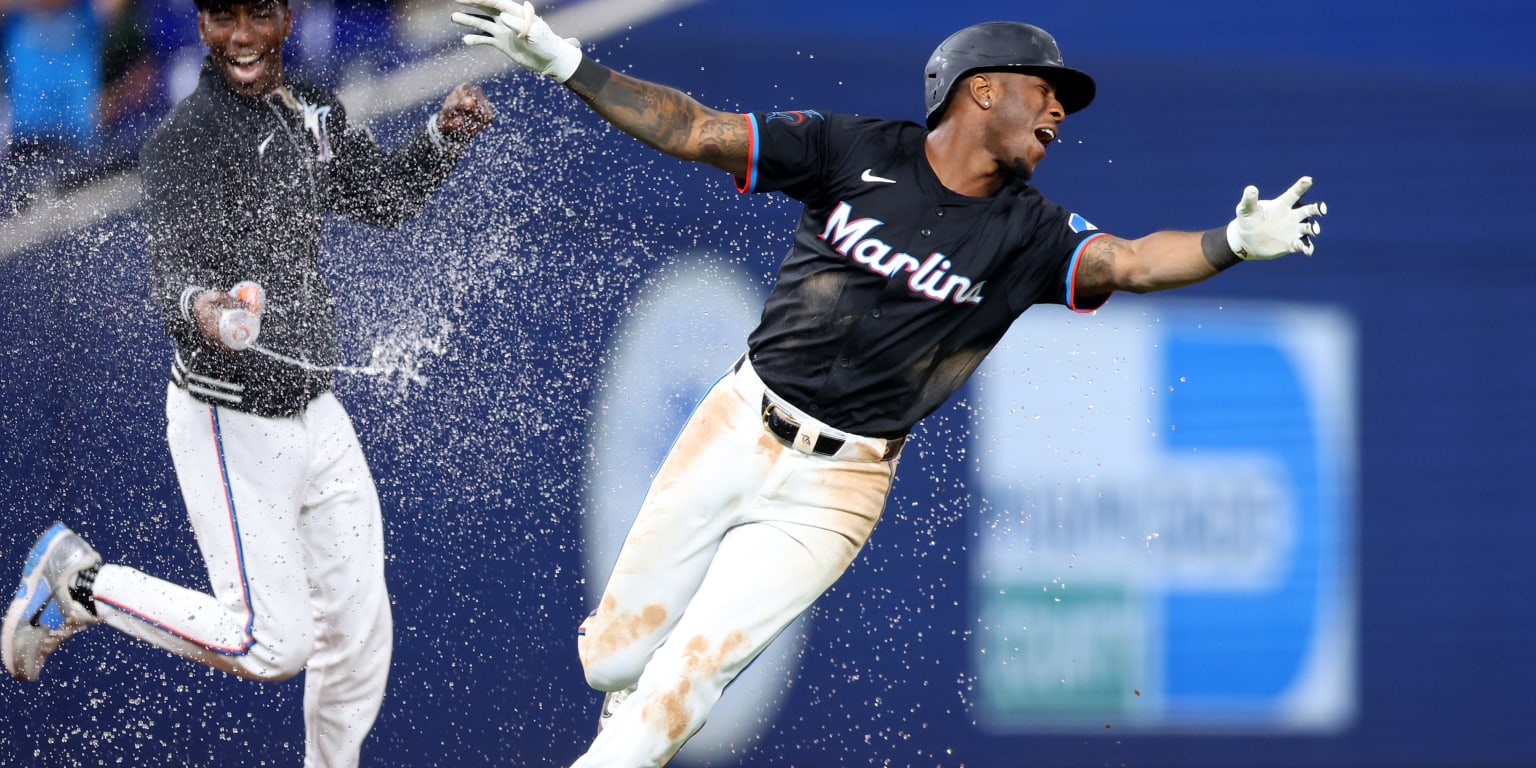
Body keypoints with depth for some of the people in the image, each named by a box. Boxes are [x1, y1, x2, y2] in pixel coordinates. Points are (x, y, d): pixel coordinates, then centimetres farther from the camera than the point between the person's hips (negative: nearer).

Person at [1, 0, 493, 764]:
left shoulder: (314, 113, 6)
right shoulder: (187, 136, -18)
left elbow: (385, 197, 22)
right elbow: (171, 266, -30)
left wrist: (444, 134, 3)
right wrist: (198, 306, -54)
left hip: (314, 411, 7)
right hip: (230, 421, -7)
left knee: (360, 631, 9)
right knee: (273, 644, -8)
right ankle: (76, 579, 9)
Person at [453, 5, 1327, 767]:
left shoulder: (1027, 234, -4)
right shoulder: (859, 151, -4)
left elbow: (1129, 261, -21)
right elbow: (694, 130, -4)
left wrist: (1232, 243, -41)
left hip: (835, 488, -1)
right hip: (737, 432, 1)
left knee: (684, 685, -9)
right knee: (613, 659, 7)